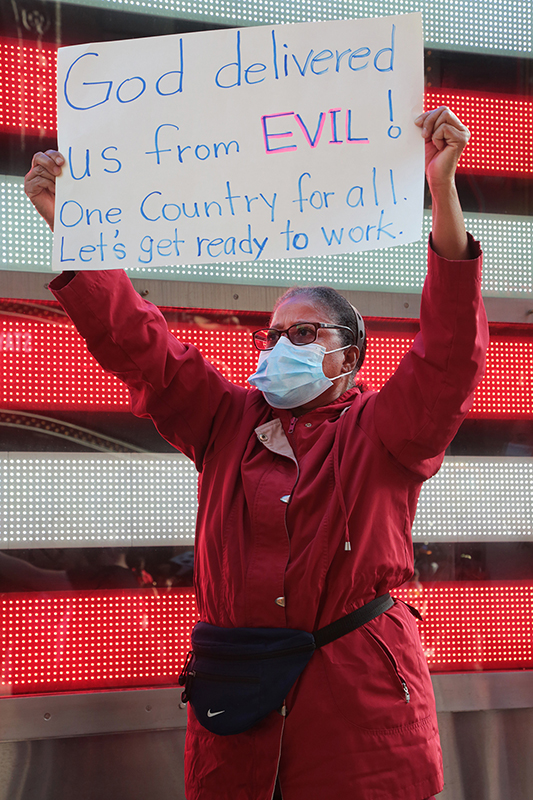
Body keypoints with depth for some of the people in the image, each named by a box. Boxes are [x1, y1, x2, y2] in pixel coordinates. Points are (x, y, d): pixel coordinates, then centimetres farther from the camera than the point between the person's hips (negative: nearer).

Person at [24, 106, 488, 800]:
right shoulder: (228, 420, 14)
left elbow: (451, 355, -12)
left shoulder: (380, 430, 4)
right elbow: (138, 345, 7)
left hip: (360, 701, -3)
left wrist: (443, 192, -23)